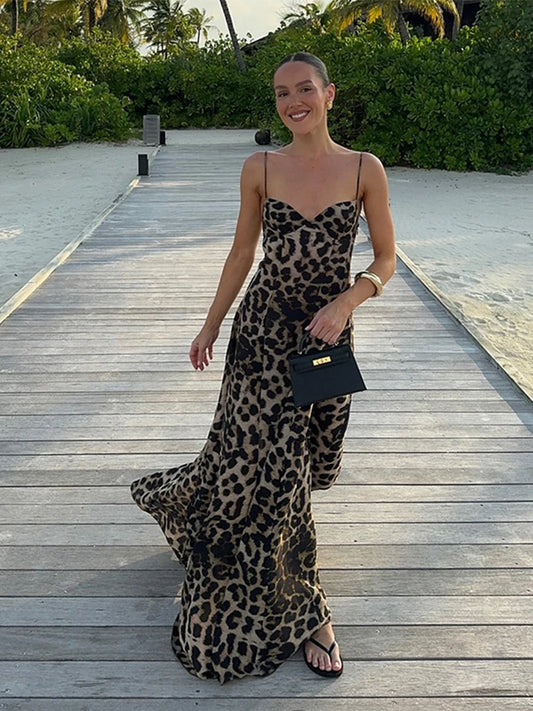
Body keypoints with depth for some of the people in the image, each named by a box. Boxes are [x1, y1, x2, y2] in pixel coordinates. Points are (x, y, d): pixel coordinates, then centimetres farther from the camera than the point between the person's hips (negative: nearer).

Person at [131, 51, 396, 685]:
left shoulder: (365, 170, -1)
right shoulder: (259, 169, 0)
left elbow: (385, 260, 2)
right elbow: (242, 254, 8)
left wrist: (344, 303, -15)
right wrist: (211, 326, 12)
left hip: (328, 333, 1)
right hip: (262, 328, -1)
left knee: (262, 454, 10)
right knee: (276, 465, 0)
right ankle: (303, 613, 21)